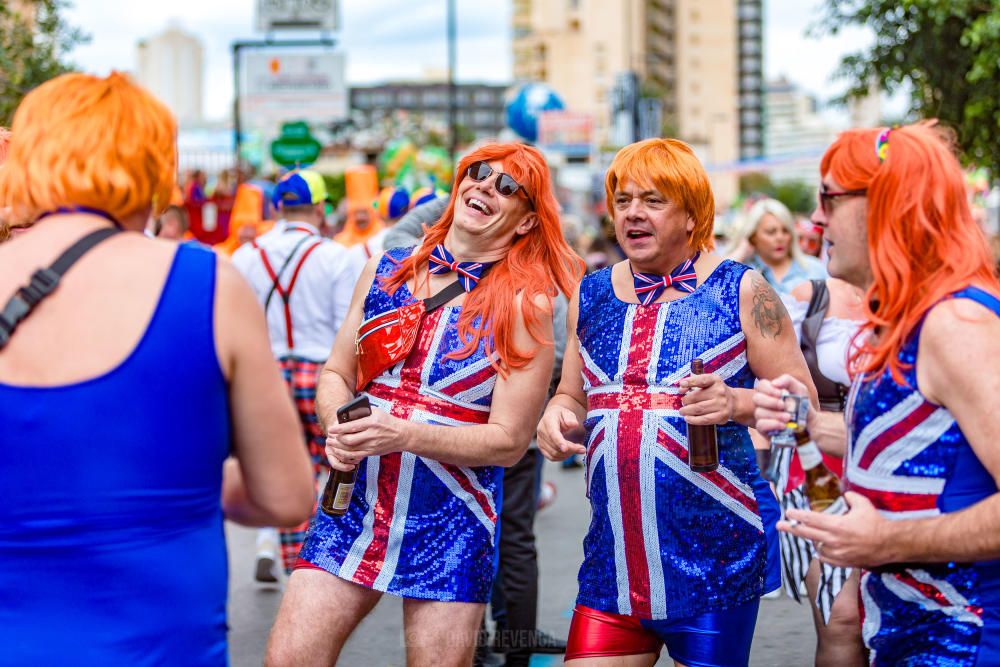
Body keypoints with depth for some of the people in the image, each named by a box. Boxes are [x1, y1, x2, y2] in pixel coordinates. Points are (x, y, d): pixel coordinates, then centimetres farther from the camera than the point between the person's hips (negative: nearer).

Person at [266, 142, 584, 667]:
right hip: (354, 504, 3)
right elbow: (336, 376, 11)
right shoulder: (384, 271, 6)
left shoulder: (525, 305, -6)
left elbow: (509, 441, -9)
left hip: (451, 525, -3)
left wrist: (403, 435, -21)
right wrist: (339, 427, -11)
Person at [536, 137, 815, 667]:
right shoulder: (591, 296, 11)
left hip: (715, 556, -4)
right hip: (614, 555, 4)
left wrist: (735, 402, -19)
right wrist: (558, 416, -2)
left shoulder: (742, 292, -1)